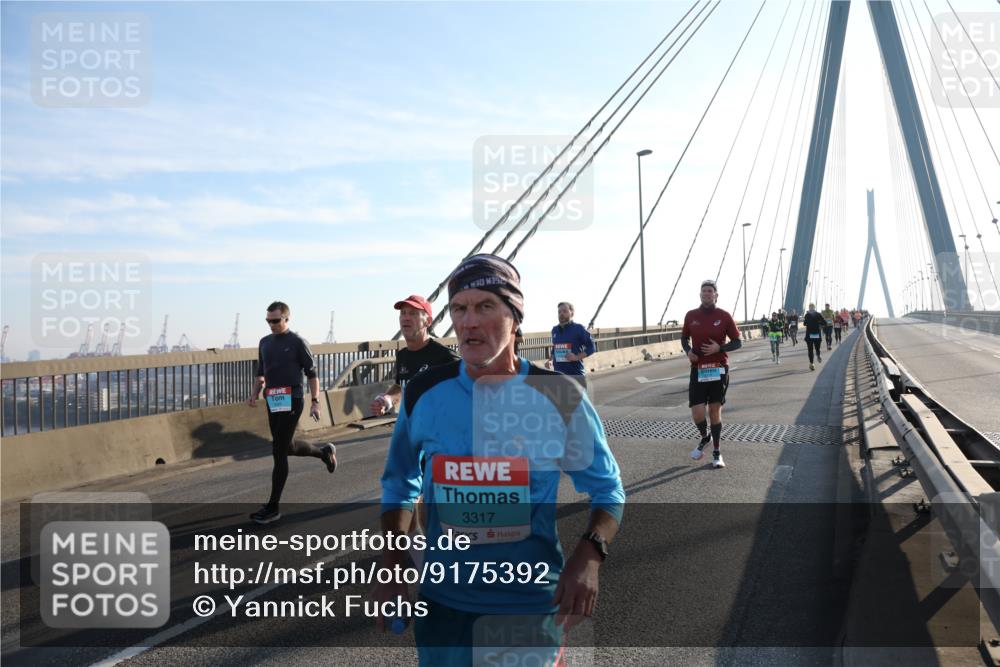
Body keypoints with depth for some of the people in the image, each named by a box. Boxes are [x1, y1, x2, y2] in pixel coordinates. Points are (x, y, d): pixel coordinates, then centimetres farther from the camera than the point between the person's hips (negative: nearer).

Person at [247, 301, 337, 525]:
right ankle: (325, 452, 46)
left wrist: (315, 402, -10)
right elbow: (260, 373, 21)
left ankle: (272, 507, -1)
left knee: (279, 452, -8)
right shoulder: (264, 343, 12)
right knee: (288, 447, 17)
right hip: (273, 403, 7)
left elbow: (311, 373, -4)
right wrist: (254, 394, 5)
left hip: (291, 401, -7)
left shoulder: (297, 342, -5)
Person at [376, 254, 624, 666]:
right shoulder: (424, 393, -5)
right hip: (442, 600, 2)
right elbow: (399, 487, 9)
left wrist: (588, 555, -20)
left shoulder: (559, 397, -11)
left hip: (532, 603, -2)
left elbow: (607, 490, -2)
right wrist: (391, 570, 1)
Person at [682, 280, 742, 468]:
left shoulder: (724, 316, -4)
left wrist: (719, 348, -16)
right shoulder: (691, 315, 2)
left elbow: (738, 342, 1)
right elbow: (684, 338, 15)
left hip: (719, 369, -1)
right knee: (697, 413, -6)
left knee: (715, 410, 5)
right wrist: (688, 351, -5)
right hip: (698, 370, 1)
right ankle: (704, 438, 28)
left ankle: (717, 453, 19)